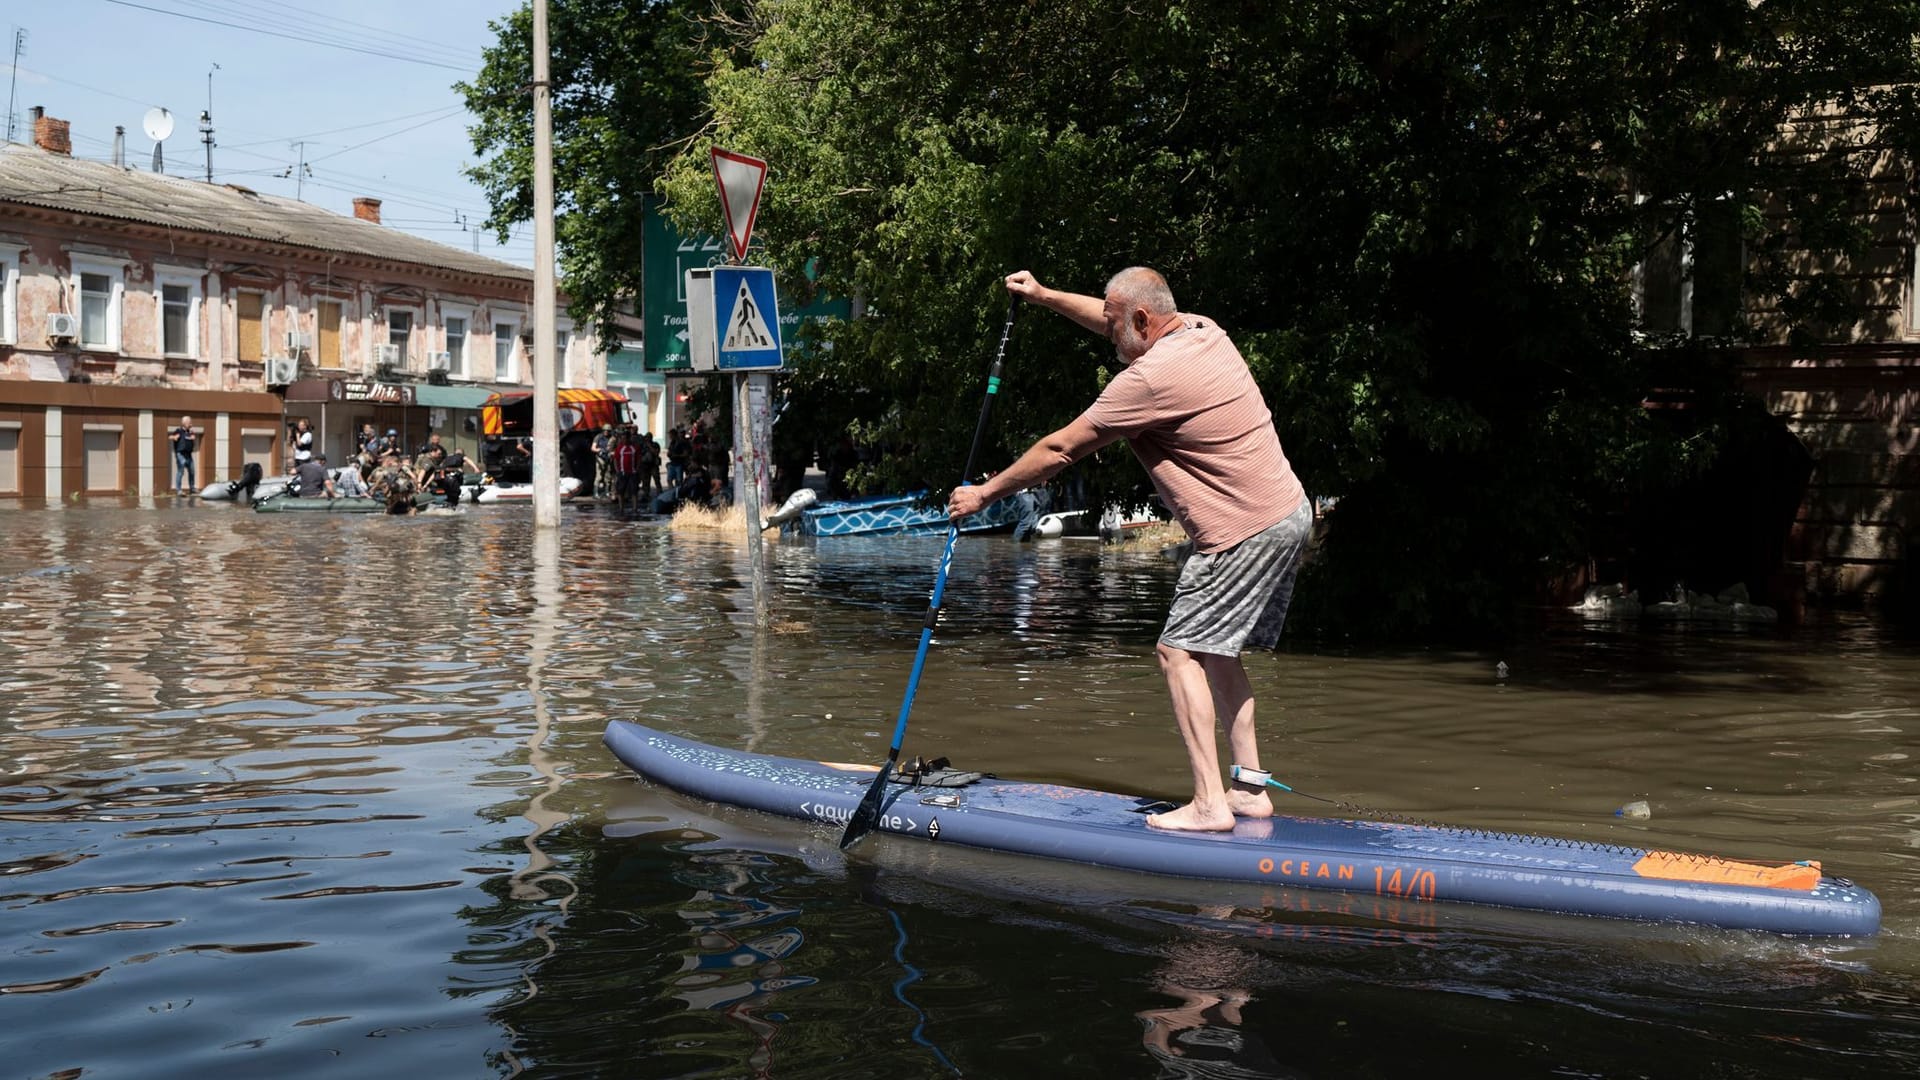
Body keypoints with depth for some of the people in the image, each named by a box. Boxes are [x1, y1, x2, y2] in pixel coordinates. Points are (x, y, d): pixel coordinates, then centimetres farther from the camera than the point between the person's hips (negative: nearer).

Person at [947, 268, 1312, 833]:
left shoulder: (1151, 378, -18)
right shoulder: (1203, 331, 9)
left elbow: (1060, 449, -10)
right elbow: (1122, 324, 31)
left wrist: (984, 494, 1)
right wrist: (1045, 296, 34)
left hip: (1247, 532, -10)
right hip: (1290, 514, 10)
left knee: (1180, 651, -6)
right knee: (1213, 650, 16)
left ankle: (1210, 804, -10)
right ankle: (1249, 786, 17)